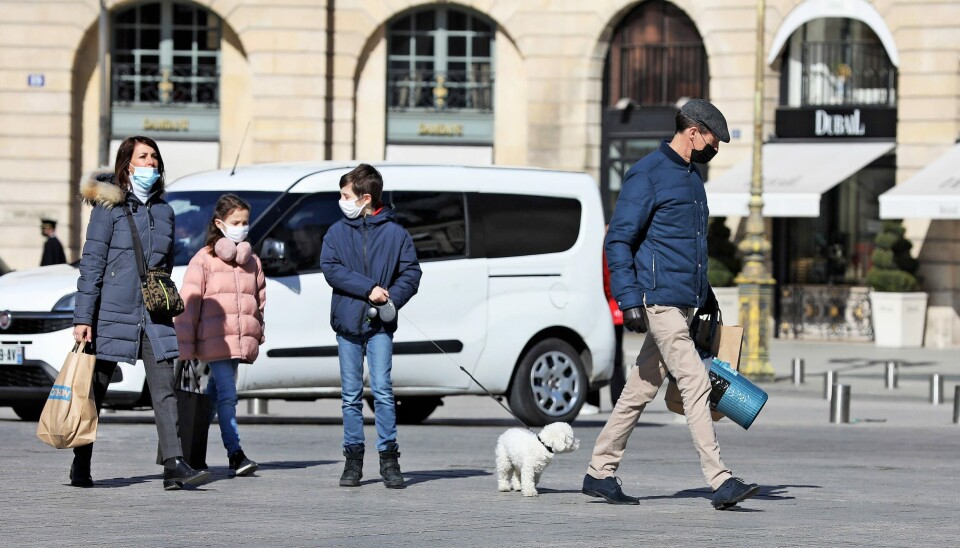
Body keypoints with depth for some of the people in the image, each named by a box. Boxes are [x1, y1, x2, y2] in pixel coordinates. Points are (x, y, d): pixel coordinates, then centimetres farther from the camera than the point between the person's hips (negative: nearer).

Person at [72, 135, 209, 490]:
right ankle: (81, 467, 17)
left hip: (154, 315, 4)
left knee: (164, 389, -8)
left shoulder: (164, 211, 12)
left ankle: (174, 465, -15)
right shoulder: (109, 207, -3)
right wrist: (83, 318, -12)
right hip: (113, 312, -4)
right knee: (95, 390, 6)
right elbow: (91, 264, -6)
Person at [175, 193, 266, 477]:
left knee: (213, 396, 11)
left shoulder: (252, 262, 16)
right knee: (227, 396, -13)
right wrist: (185, 346, -7)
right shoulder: (204, 260, 0)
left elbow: (260, 301, 22)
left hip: (240, 343, 5)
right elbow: (188, 303, -3)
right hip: (214, 341, -5)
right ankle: (235, 454, -16)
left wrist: (257, 334, 15)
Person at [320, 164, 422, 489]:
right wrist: (369, 289, -14)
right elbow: (330, 268, -5)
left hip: (380, 325, -2)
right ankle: (353, 459, 11)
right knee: (351, 396, 6)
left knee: (382, 391, -9)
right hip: (347, 322, 2)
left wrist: (392, 297, -15)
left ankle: (389, 459, -4)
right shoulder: (337, 232, 7)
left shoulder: (394, 233, 2)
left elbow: (411, 273, 2)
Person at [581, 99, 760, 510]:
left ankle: (599, 473, 18)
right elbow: (618, 240, -12)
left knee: (640, 390, 11)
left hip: (684, 304, 9)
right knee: (695, 385, -13)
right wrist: (629, 300, -19)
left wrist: (705, 293, 28)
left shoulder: (692, 176, 18)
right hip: (659, 302, -9)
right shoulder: (647, 175, -10)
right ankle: (721, 482, -16)